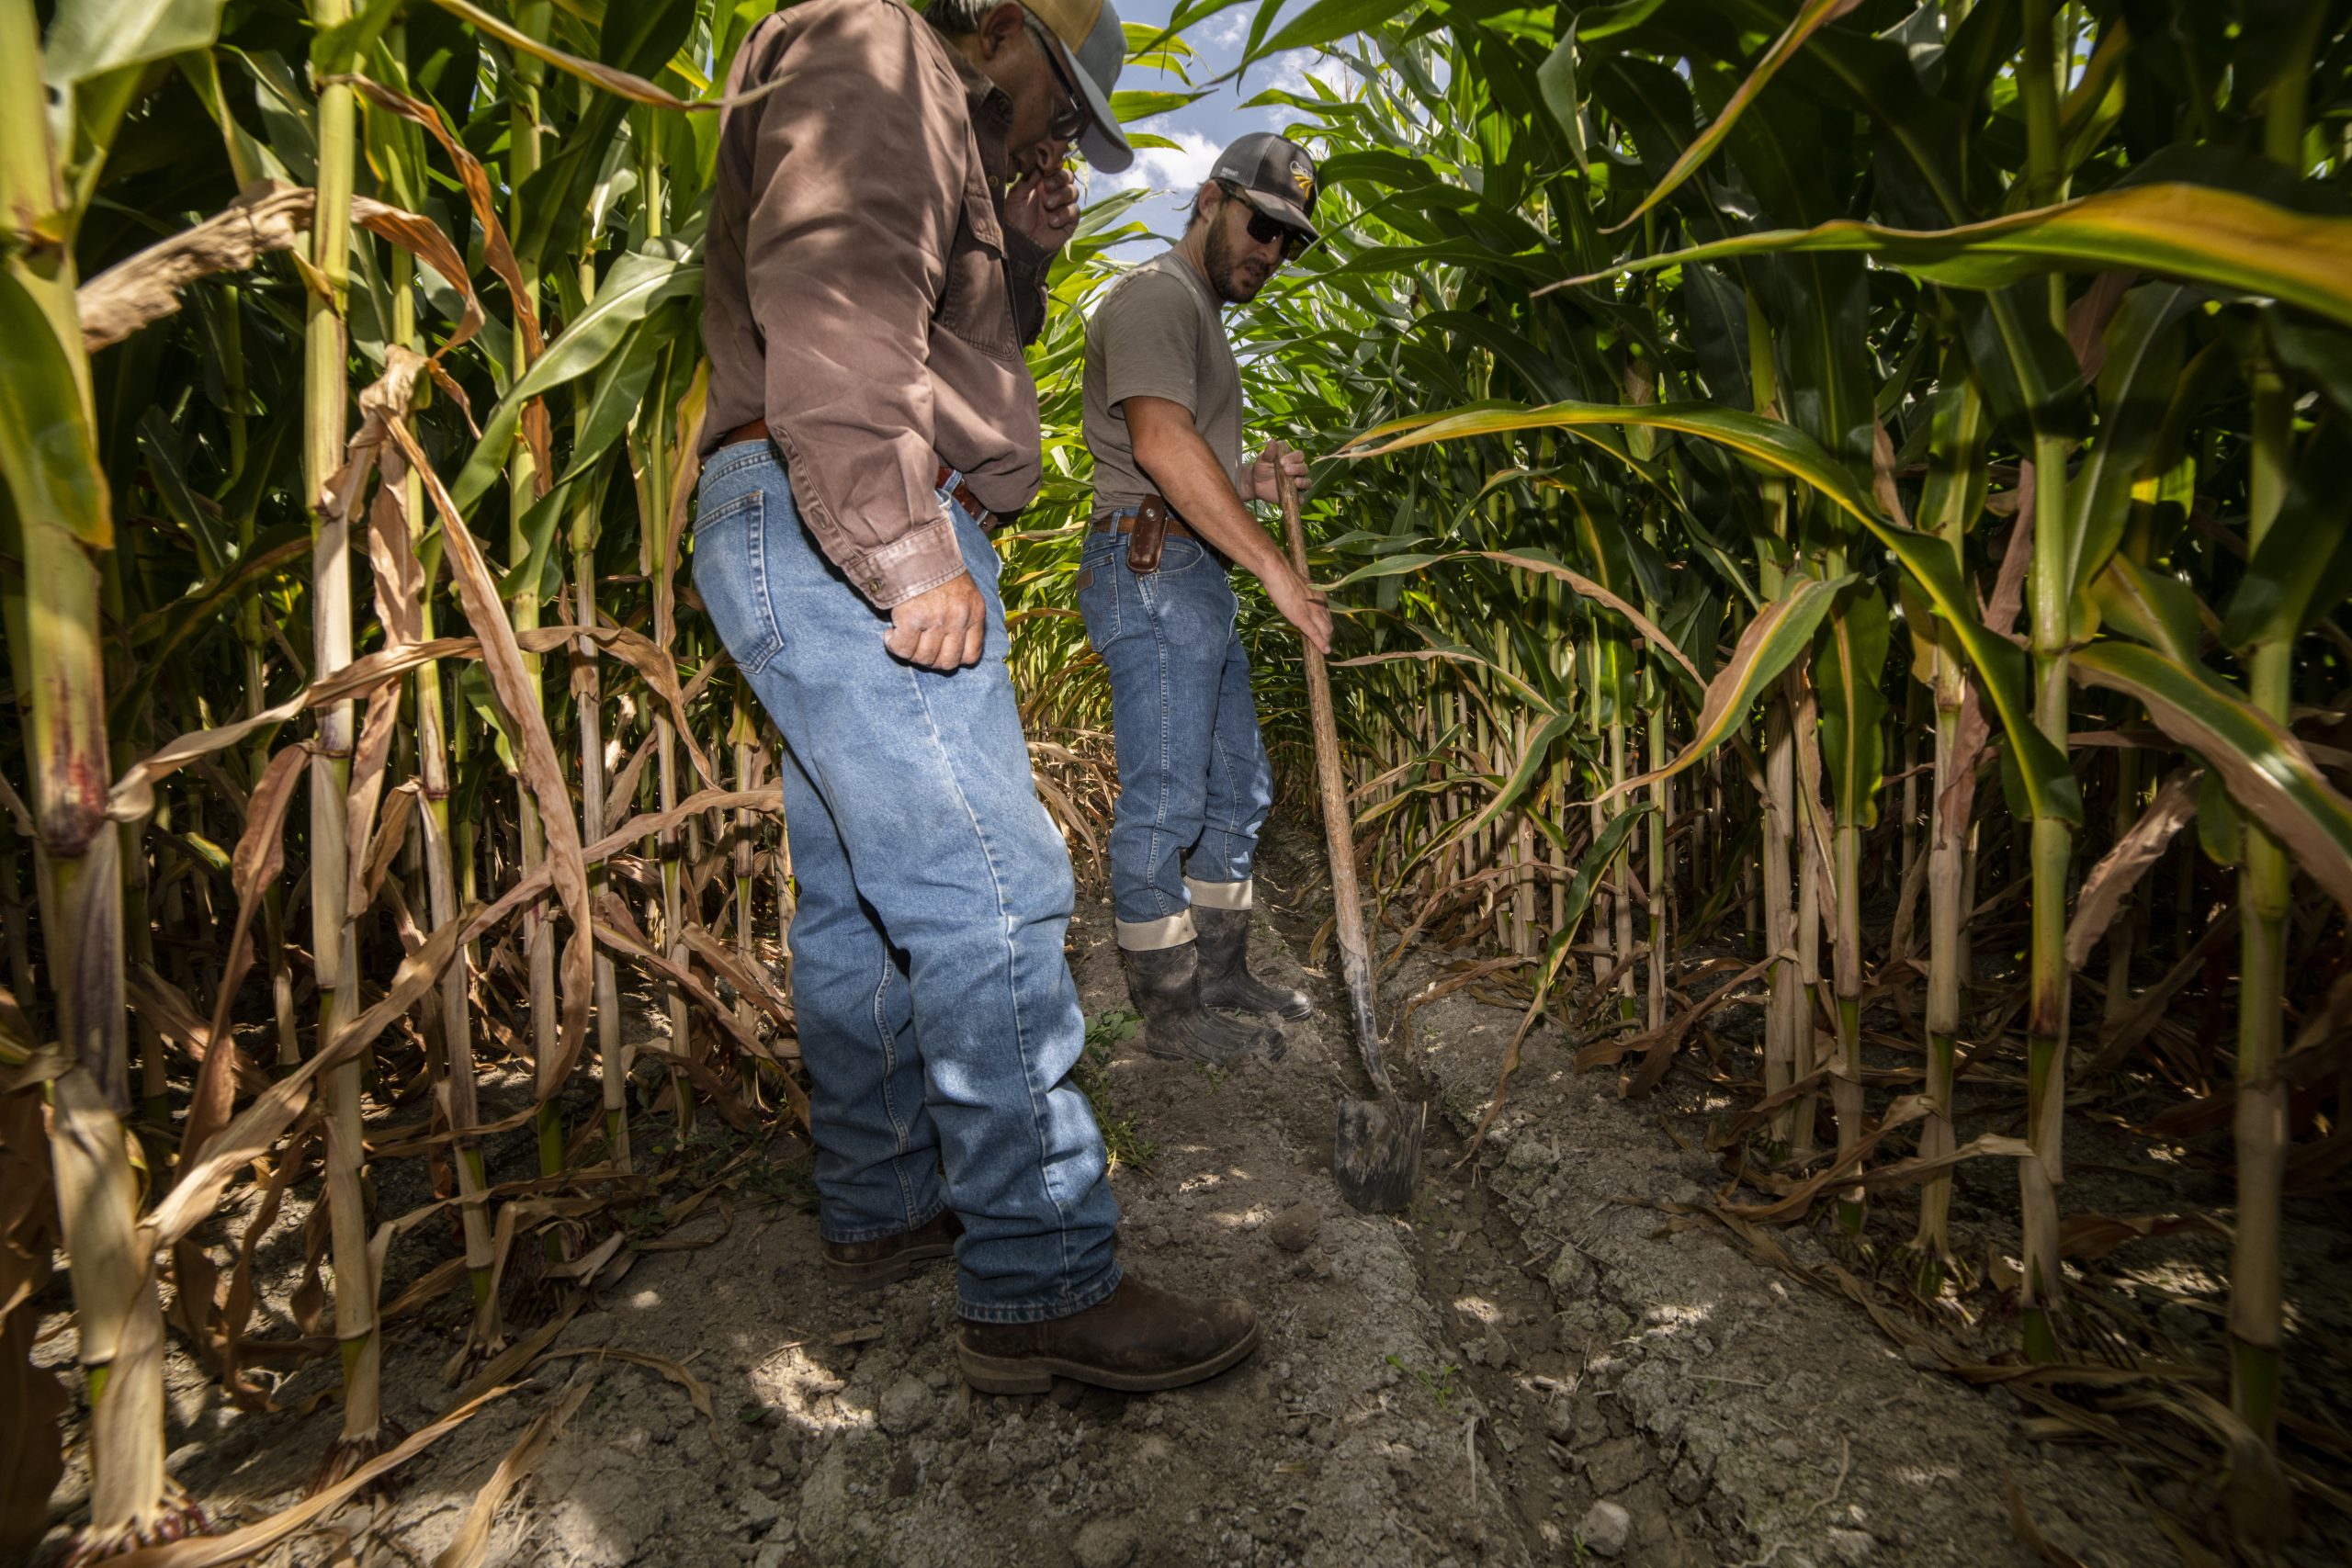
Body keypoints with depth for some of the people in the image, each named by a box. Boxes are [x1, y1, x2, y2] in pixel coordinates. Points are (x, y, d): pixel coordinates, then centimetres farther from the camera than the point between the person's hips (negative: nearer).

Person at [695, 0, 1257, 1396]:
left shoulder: (937, 152, 34)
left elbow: (958, 358, 30)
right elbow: (827, 288, -18)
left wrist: (1025, 257, 18)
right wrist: (903, 542, -27)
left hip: (831, 555, 11)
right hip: (835, 538, -11)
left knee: (864, 904, 11)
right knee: (990, 892, -15)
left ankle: (881, 1208, 22)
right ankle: (1043, 1286, -10)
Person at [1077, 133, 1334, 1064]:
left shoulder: (1204, 317, 27)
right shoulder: (1156, 294, -6)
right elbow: (1159, 443, -23)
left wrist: (1252, 482, 9)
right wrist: (1275, 567, -23)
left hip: (1197, 576, 11)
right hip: (1151, 568, -11)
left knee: (1238, 788, 13)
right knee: (1166, 801, -6)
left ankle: (1222, 976, 25)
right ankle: (1171, 1013, 5)